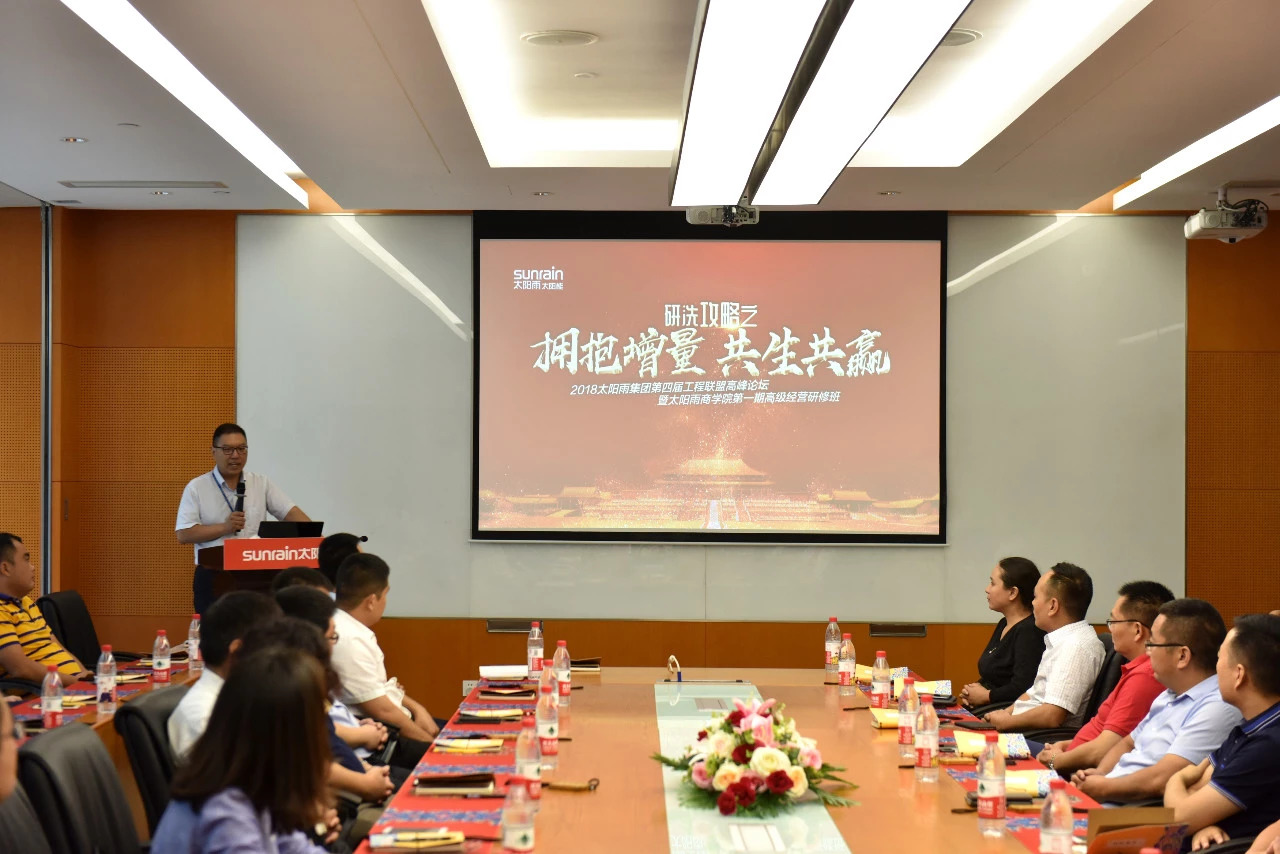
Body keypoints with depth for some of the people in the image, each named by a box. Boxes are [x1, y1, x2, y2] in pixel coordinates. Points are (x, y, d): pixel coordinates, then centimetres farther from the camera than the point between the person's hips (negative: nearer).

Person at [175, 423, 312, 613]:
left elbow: (291, 512, 1)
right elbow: (184, 534, -4)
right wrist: (224, 528, -13)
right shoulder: (196, 488, 2)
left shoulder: (261, 484, 9)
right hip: (212, 576, -2)